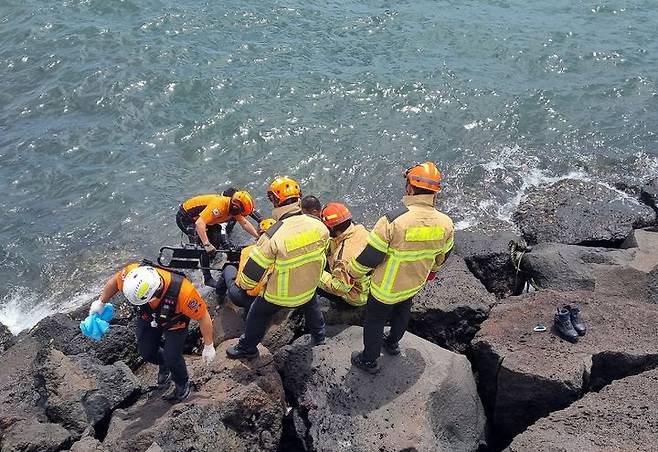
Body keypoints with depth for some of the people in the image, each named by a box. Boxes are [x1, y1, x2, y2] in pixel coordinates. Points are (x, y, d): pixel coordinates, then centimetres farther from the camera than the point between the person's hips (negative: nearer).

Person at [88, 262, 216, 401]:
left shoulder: (182, 291, -47)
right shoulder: (132, 274, -38)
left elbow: (203, 316, -30)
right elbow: (115, 280, -11)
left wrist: (208, 346, -18)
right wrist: (101, 302, 5)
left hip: (174, 321, -3)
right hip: (148, 316, 4)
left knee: (171, 358, -5)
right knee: (146, 352, 10)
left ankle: (183, 384, 28)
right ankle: (164, 365, 45)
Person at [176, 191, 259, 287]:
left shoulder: (234, 208, -9)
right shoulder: (219, 206, -35)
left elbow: (245, 223, 3)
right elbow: (199, 223, -42)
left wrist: (258, 236, -3)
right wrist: (207, 245, -47)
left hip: (198, 217, 9)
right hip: (184, 217, -9)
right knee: (203, 245, -17)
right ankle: (207, 278, -10)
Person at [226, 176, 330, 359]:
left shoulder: (272, 236, -32)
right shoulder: (318, 226, -19)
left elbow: (253, 270, -21)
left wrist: (244, 284, 1)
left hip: (278, 295, -4)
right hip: (310, 288, 4)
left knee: (258, 314, 24)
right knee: (311, 304, 37)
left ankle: (247, 347, 41)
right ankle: (319, 335, 56)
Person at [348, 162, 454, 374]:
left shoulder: (393, 220, -34)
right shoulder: (445, 224, -17)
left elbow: (370, 255, -23)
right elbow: (442, 255, 3)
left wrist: (354, 272, -3)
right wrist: (433, 269, 25)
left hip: (386, 288, -5)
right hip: (415, 284, 5)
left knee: (374, 320, 20)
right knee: (402, 312, 33)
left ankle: (369, 360, 39)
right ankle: (393, 343, 58)